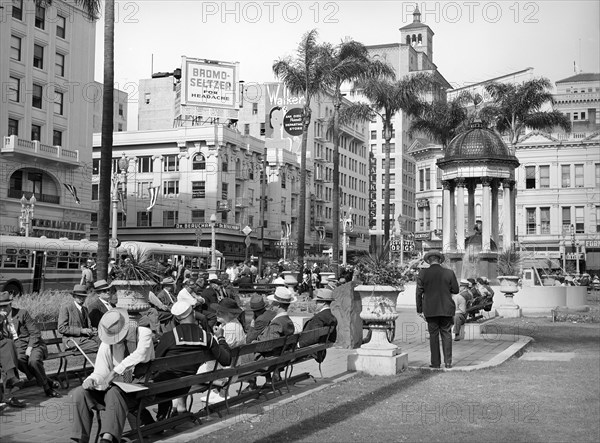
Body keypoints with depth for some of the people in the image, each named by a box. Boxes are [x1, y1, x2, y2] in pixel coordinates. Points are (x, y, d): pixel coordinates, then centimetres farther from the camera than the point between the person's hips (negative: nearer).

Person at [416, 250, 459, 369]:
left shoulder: (423, 273, -5)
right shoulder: (449, 273, -3)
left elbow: (419, 292, -4)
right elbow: (456, 290, 2)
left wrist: (419, 309, 4)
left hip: (430, 310, -1)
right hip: (446, 309, 1)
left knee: (433, 335, 6)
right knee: (446, 334, 9)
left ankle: (435, 363, 8)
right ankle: (448, 361, 8)